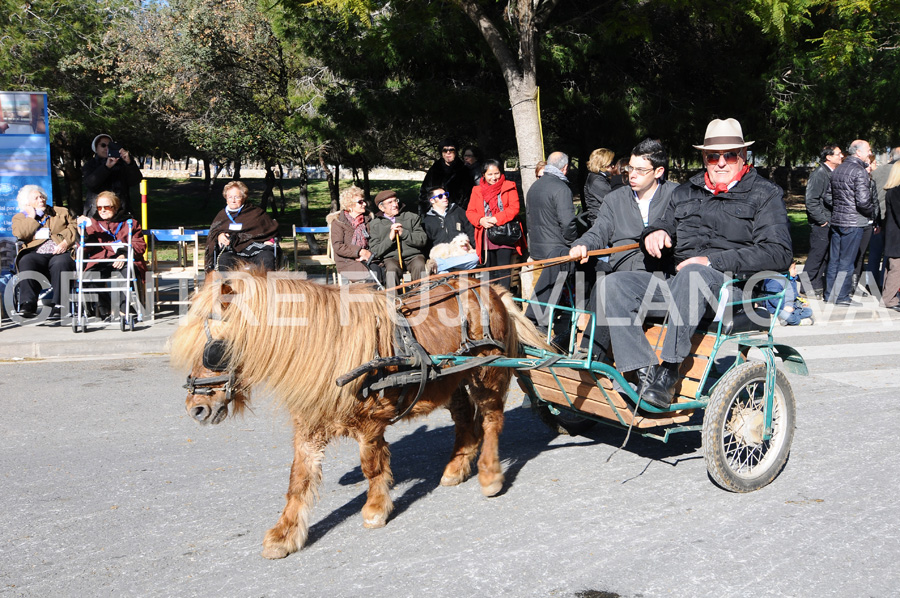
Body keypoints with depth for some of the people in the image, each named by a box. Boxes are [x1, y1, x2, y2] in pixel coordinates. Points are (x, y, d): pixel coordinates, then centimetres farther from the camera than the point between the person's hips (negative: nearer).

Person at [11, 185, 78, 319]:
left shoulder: (62, 212, 25)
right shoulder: (20, 218, 23)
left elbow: (74, 227, 9)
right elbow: (20, 235, 2)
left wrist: (65, 242, -9)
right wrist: (32, 216, 6)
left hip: (60, 253, 0)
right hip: (36, 254, 1)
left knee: (60, 263, -37)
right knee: (26, 262, -35)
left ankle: (58, 306, -44)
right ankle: (28, 304, -47)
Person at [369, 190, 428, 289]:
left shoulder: (411, 217, 18)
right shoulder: (375, 224, 15)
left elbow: (423, 240, 5)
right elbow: (375, 252, 6)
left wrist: (403, 233, -8)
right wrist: (390, 238, -9)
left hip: (413, 256, 1)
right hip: (391, 259, -1)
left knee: (420, 266, -33)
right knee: (391, 268, -36)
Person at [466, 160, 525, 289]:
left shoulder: (509, 187, 4)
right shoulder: (477, 190, 14)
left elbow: (514, 208, -6)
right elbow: (470, 212, 10)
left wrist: (496, 219, -16)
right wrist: (481, 220, -11)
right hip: (486, 238, 3)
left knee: (503, 271, -8)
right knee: (490, 272, 9)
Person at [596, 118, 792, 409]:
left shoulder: (766, 194, 8)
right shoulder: (686, 192, 24)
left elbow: (779, 253, -7)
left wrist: (712, 261, -16)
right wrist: (655, 232, 3)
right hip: (676, 285, 6)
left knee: (693, 275, -40)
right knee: (611, 284, -19)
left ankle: (669, 370, -37)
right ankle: (645, 371, -28)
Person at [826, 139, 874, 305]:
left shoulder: (837, 170, 11)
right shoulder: (860, 171, -14)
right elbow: (863, 200, -20)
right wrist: (871, 213, -3)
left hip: (836, 220, 7)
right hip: (853, 222, -7)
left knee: (834, 259, 11)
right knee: (846, 261, -1)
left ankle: (830, 294, 17)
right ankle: (842, 296, 3)